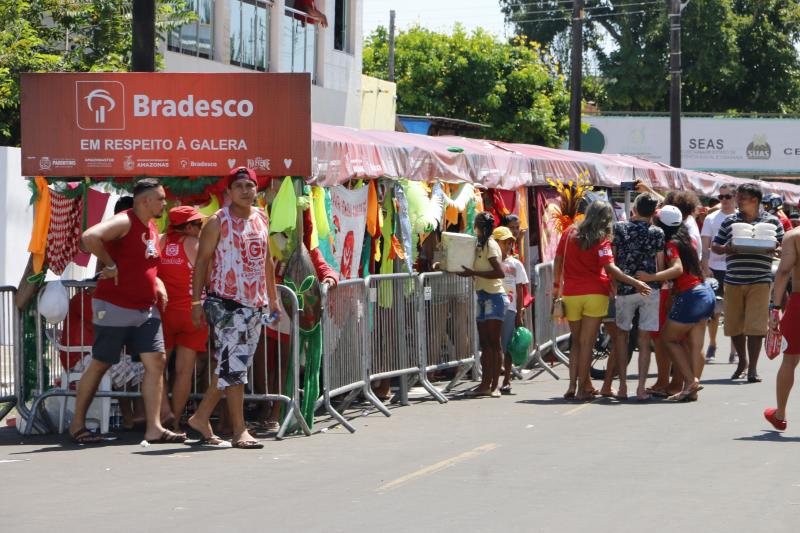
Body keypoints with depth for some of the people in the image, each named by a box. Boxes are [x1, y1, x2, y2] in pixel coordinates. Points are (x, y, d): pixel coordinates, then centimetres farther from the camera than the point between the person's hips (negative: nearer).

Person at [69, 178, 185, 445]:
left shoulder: (152, 229, 14)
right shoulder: (124, 222, -14)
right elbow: (90, 236, -32)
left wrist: (158, 285, 9)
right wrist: (109, 264, -22)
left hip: (146, 309, 8)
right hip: (115, 307, -8)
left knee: (156, 362, -4)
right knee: (100, 364, 2)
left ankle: (154, 428, -5)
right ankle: (77, 424, 15)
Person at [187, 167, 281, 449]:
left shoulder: (262, 218, 13)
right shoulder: (218, 222, -5)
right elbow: (201, 261, -5)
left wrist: (272, 297, 21)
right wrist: (197, 301, -11)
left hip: (256, 304, 7)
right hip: (226, 303, -7)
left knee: (230, 366, 9)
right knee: (233, 365, -10)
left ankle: (201, 418, 21)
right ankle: (239, 431, -9)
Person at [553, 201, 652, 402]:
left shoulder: (569, 234, 6)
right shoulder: (601, 240, -6)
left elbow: (558, 261, 9)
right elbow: (609, 268, -17)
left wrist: (557, 285, 21)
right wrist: (634, 283, -20)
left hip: (570, 294, 3)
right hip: (595, 294, -3)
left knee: (577, 342, 15)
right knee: (587, 343, 1)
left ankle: (573, 384, 3)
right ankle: (582, 389, 1)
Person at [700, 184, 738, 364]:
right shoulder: (711, 219, 4)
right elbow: (705, 246, 2)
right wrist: (705, 267, -9)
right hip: (715, 268, 1)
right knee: (713, 311, 5)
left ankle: (734, 349, 9)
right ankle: (712, 345, 20)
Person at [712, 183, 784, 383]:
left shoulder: (772, 221, 4)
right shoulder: (730, 221, 10)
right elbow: (715, 246, 13)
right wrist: (726, 249, -8)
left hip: (759, 281, -3)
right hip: (733, 281, 3)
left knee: (755, 325, -8)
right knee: (734, 325, 8)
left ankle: (753, 367, -1)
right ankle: (742, 361, 27)